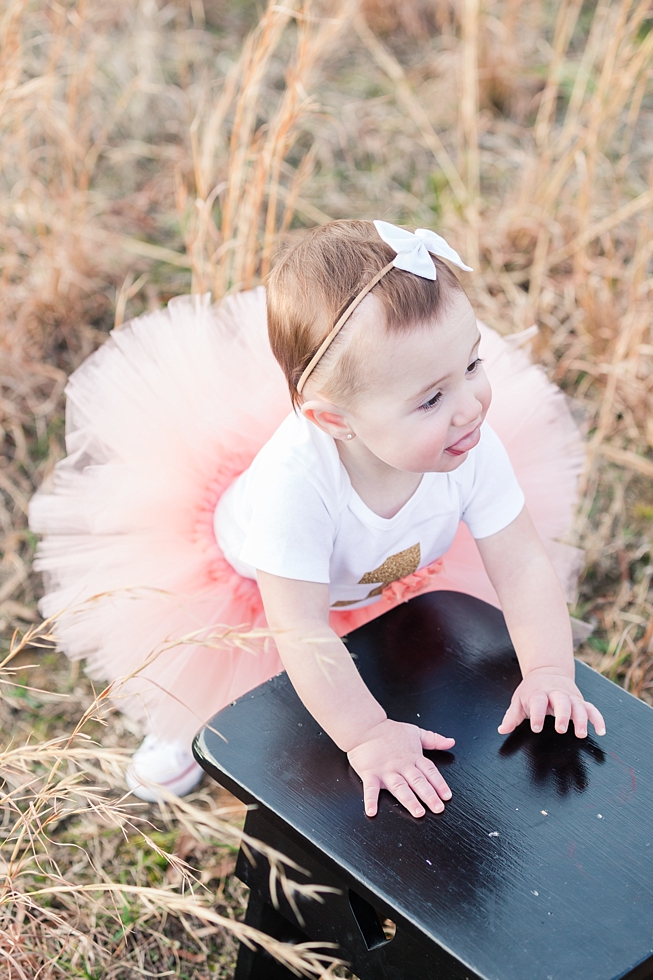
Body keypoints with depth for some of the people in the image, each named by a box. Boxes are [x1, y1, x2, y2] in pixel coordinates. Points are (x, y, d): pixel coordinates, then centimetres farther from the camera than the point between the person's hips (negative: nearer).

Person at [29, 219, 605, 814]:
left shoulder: (474, 448, -36)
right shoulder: (296, 479, -48)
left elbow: (522, 565, -26)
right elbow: (302, 631, -43)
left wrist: (548, 671, -37)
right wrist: (367, 735, -42)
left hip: (396, 579, 3)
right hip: (253, 580, -3)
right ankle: (181, 730, 52)